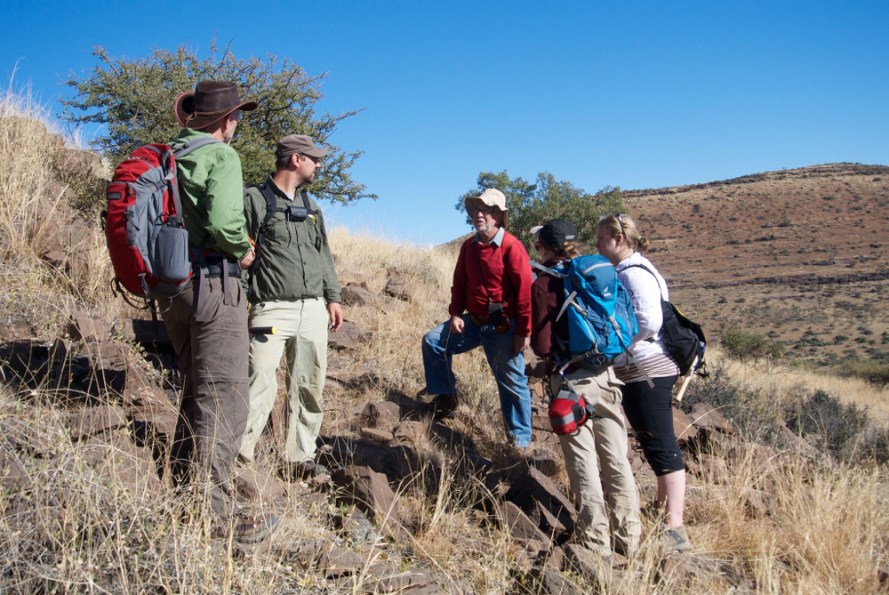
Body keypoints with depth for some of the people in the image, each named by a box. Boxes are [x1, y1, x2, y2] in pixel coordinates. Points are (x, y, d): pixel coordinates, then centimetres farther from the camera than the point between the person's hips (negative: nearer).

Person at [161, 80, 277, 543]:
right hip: (213, 284, -8)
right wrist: (243, 251, -5)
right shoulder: (221, 156, -10)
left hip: (172, 287, 9)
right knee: (223, 400, -3)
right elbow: (223, 221, -24)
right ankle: (213, 511, 0)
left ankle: (184, 491, 32)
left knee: (196, 391, 21)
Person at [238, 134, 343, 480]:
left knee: (309, 387, 8)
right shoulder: (255, 199, -1)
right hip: (272, 309, -6)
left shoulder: (310, 206, 20)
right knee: (260, 386, -12)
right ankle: (239, 458, -2)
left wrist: (333, 297, 16)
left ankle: (300, 459, 18)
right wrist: (242, 300, -12)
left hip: (313, 310, 7)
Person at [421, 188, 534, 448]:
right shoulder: (469, 246, 5)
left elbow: (524, 290, -17)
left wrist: (523, 331, -17)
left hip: (503, 327, -6)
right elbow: (459, 283, 12)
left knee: (512, 383, 2)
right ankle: (445, 398, 16)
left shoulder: (511, 246, -15)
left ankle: (520, 441, 16)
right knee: (433, 341, 2)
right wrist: (455, 314, -3)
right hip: (473, 322, 6)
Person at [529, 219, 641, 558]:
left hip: (571, 381, -4)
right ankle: (629, 537, 19)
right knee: (616, 458, 10)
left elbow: (541, 346, -10)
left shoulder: (543, 285, -8)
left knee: (583, 462, 4)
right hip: (605, 376, 5)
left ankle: (596, 540, 12)